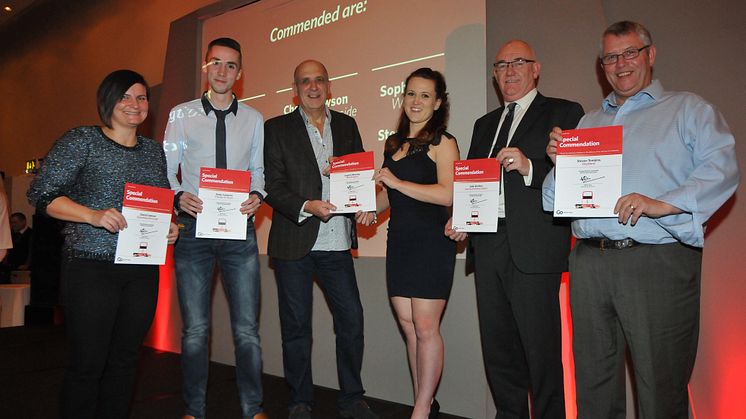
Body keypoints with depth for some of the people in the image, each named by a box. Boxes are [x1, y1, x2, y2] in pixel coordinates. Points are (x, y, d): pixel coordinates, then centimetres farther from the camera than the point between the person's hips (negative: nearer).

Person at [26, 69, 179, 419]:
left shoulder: (154, 150, 15)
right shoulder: (82, 140, 0)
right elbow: (41, 193, -6)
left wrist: (169, 227, 2)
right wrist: (93, 215, -20)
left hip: (143, 269, 5)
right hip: (92, 267, -5)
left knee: (125, 360, 11)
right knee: (88, 363, 0)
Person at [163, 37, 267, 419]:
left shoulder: (253, 119, 10)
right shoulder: (182, 115, 7)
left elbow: (259, 169, 12)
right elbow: (166, 169, 6)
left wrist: (257, 195, -8)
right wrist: (179, 196, -14)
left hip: (239, 230, 1)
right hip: (194, 228, 0)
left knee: (247, 328, 3)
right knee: (195, 329, 8)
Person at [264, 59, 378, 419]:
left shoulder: (346, 125, 12)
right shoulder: (277, 129, 2)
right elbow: (273, 186, -5)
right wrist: (306, 206, -20)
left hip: (337, 241, 3)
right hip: (294, 241, -2)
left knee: (352, 318, 4)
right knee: (296, 325, 8)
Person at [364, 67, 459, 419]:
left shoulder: (442, 142, -5)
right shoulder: (393, 144, 16)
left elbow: (447, 193, -17)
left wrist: (397, 181, -16)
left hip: (431, 242, -7)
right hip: (399, 241, 7)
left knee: (425, 327, -3)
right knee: (408, 326, 10)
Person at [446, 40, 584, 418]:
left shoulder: (564, 113, 2)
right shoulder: (484, 124, 21)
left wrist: (530, 167, -22)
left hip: (534, 247, -6)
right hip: (487, 244, 6)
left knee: (541, 348, -1)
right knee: (497, 345, 14)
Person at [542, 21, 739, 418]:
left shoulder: (688, 109, 9)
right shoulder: (588, 122, 21)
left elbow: (721, 169, -7)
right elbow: (556, 199, 20)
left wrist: (661, 203, -21)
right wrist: (558, 159, 0)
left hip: (658, 263, -3)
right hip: (590, 262, 4)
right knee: (593, 387, 12)